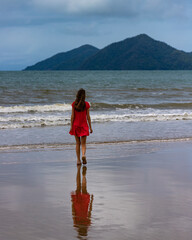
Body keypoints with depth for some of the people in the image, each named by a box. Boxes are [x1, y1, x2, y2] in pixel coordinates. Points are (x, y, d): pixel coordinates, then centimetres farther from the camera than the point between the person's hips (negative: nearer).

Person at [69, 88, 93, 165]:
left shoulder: (74, 104, -3)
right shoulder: (86, 104, -6)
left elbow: (72, 116, -4)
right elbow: (88, 116, -4)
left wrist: (71, 126, 1)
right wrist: (90, 127, 1)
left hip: (76, 125, 1)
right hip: (84, 125, -1)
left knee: (78, 143, 11)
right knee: (83, 143, 4)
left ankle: (78, 160, 9)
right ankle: (83, 154, -23)